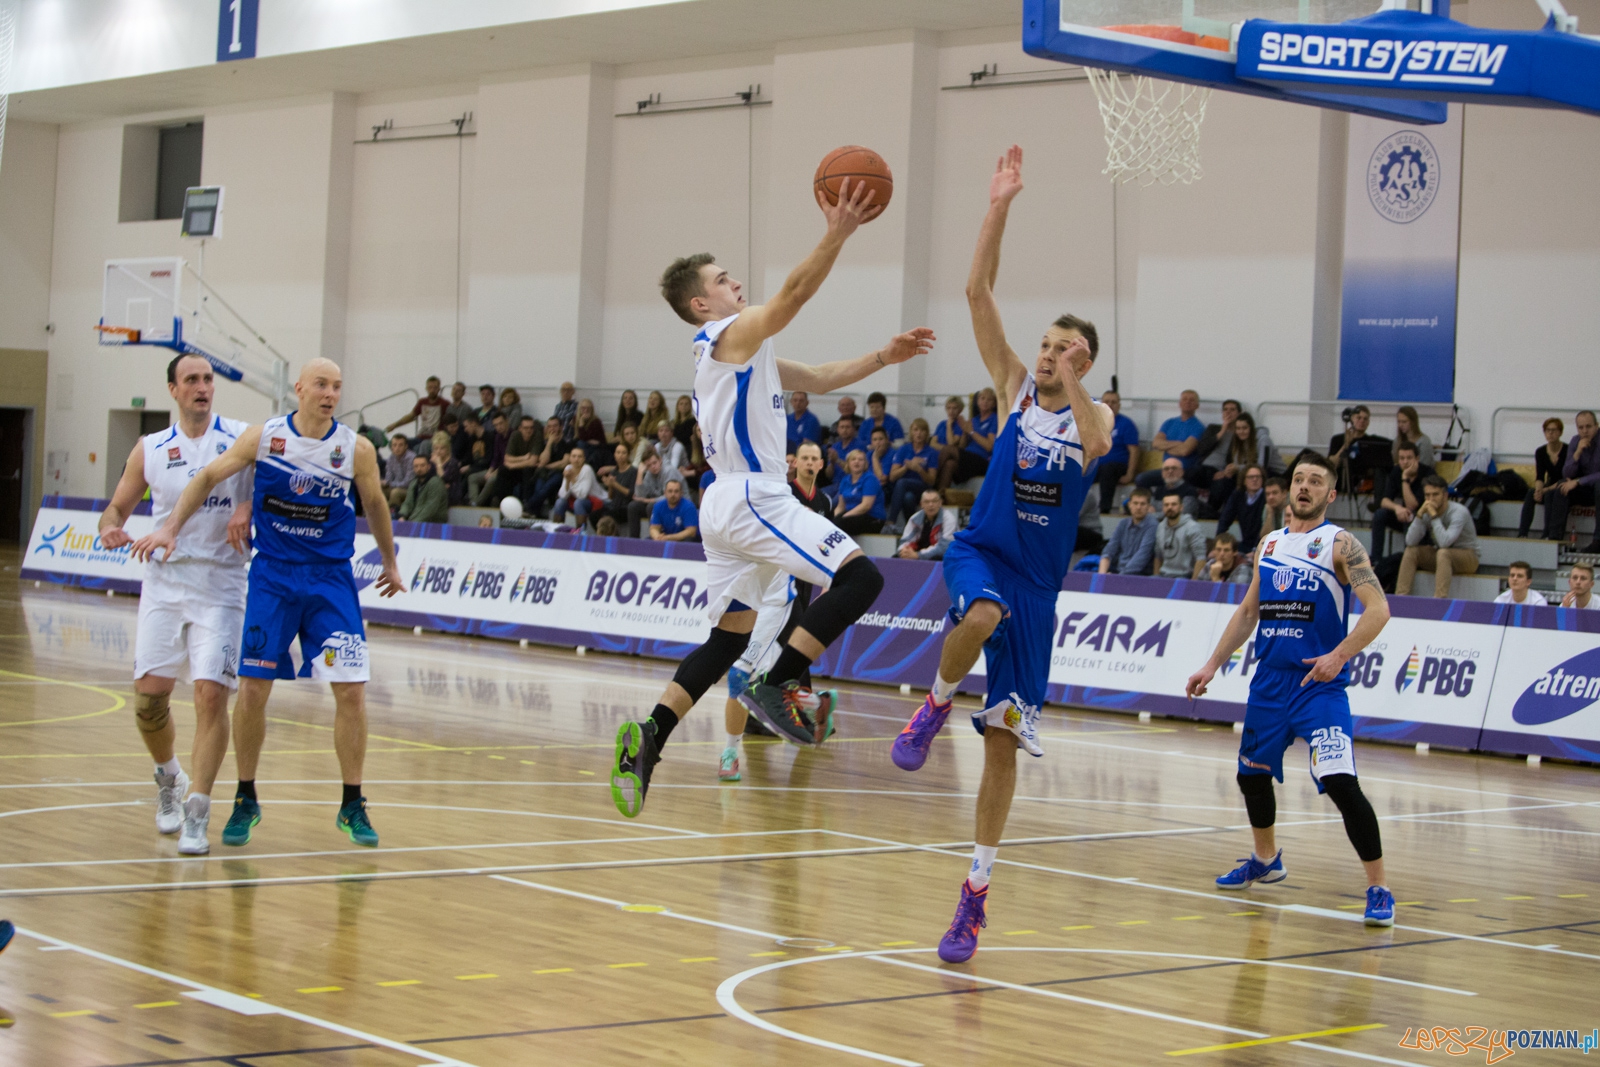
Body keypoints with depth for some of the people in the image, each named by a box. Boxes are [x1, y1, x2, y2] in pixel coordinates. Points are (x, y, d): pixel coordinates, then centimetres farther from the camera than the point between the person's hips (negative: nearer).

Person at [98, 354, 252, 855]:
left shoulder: (242, 438, 0)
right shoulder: (150, 449, 8)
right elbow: (118, 506, 15)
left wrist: (249, 508, -16)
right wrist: (110, 527, -8)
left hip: (220, 584, -3)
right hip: (165, 581, 3)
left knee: (211, 693, -13)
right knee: (149, 695, -1)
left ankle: (196, 813, -7)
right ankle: (168, 778, 28)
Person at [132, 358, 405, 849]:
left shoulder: (357, 448, -5)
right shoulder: (265, 436, -6)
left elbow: (375, 505, 11)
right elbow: (209, 477, 1)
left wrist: (389, 561, 22)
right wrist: (171, 527, -10)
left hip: (331, 578, 0)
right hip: (271, 574, 0)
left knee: (351, 690, -6)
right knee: (252, 687, -2)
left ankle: (352, 807, 8)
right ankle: (246, 801, 16)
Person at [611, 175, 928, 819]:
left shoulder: (744, 353, 24)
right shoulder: (731, 334, -5)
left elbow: (818, 380, 27)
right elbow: (794, 293, -21)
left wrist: (883, 358, 16)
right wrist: (837, 234, -29)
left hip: (731, 506, 10)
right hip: (752, 500, -10)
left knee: (729, 637, 10)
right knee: (860, 578, -15)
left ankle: (649, 737, 0)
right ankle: (776, 685, -18)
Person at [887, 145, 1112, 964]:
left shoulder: (1095, 414, 3)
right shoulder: (1014, 385, 2)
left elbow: (1095, 448, -24)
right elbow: (978, 292, -7)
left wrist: (1072, 380, -24)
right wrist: (999, 208, -14)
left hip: (1038, 581, 1)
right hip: (980, 551, -1)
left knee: (1003, 740, 1)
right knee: (981, 616, -41)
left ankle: (974, 896, 9)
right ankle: (934, 706, -9)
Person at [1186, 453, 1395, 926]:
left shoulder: (1340, 544, -6)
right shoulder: (1270, 545, 13)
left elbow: (1378, 608, -14)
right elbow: (1248, 611, 22)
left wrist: (1339, 655, -25)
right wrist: (1213, 665, 16)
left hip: (1319, 684, -7)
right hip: (1268, 680, 7)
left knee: (1341, 784, -18)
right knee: (1252, 774, 19)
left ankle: (1379, 889, -11)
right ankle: (1265, 860, 43)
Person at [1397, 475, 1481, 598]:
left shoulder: (1459, 512, -23)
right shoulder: (1426, 512, -6)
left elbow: (1444, 542, -36)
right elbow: (1410, 542, -17)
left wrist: (1434, 516, -32)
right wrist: (1420, 514, -26)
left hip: (1467, 557, -6)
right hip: (1439, 556, 6)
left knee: (1443, 552, -35)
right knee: (1411, 551, -13)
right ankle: (1401, 596, -16)